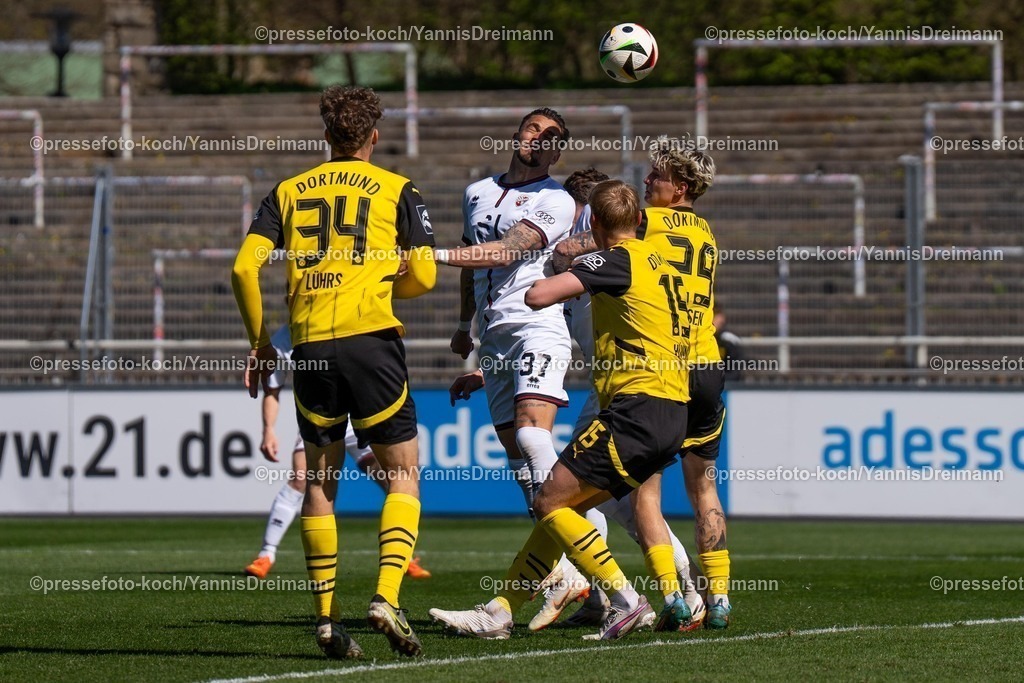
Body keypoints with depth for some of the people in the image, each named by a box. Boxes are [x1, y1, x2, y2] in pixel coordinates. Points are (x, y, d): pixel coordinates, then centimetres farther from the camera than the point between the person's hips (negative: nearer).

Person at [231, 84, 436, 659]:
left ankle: (327, 616, 9)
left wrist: (259, 340, 15)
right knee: (404, 474, 6)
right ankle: (387, 599, -12)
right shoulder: (396, 190, 7)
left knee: (321, 477, 14)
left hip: (310, 346, 3)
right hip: (370, 338, -3)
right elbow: (423, 276, 2)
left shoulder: (288, 192, 14)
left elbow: (245, 267, 5)